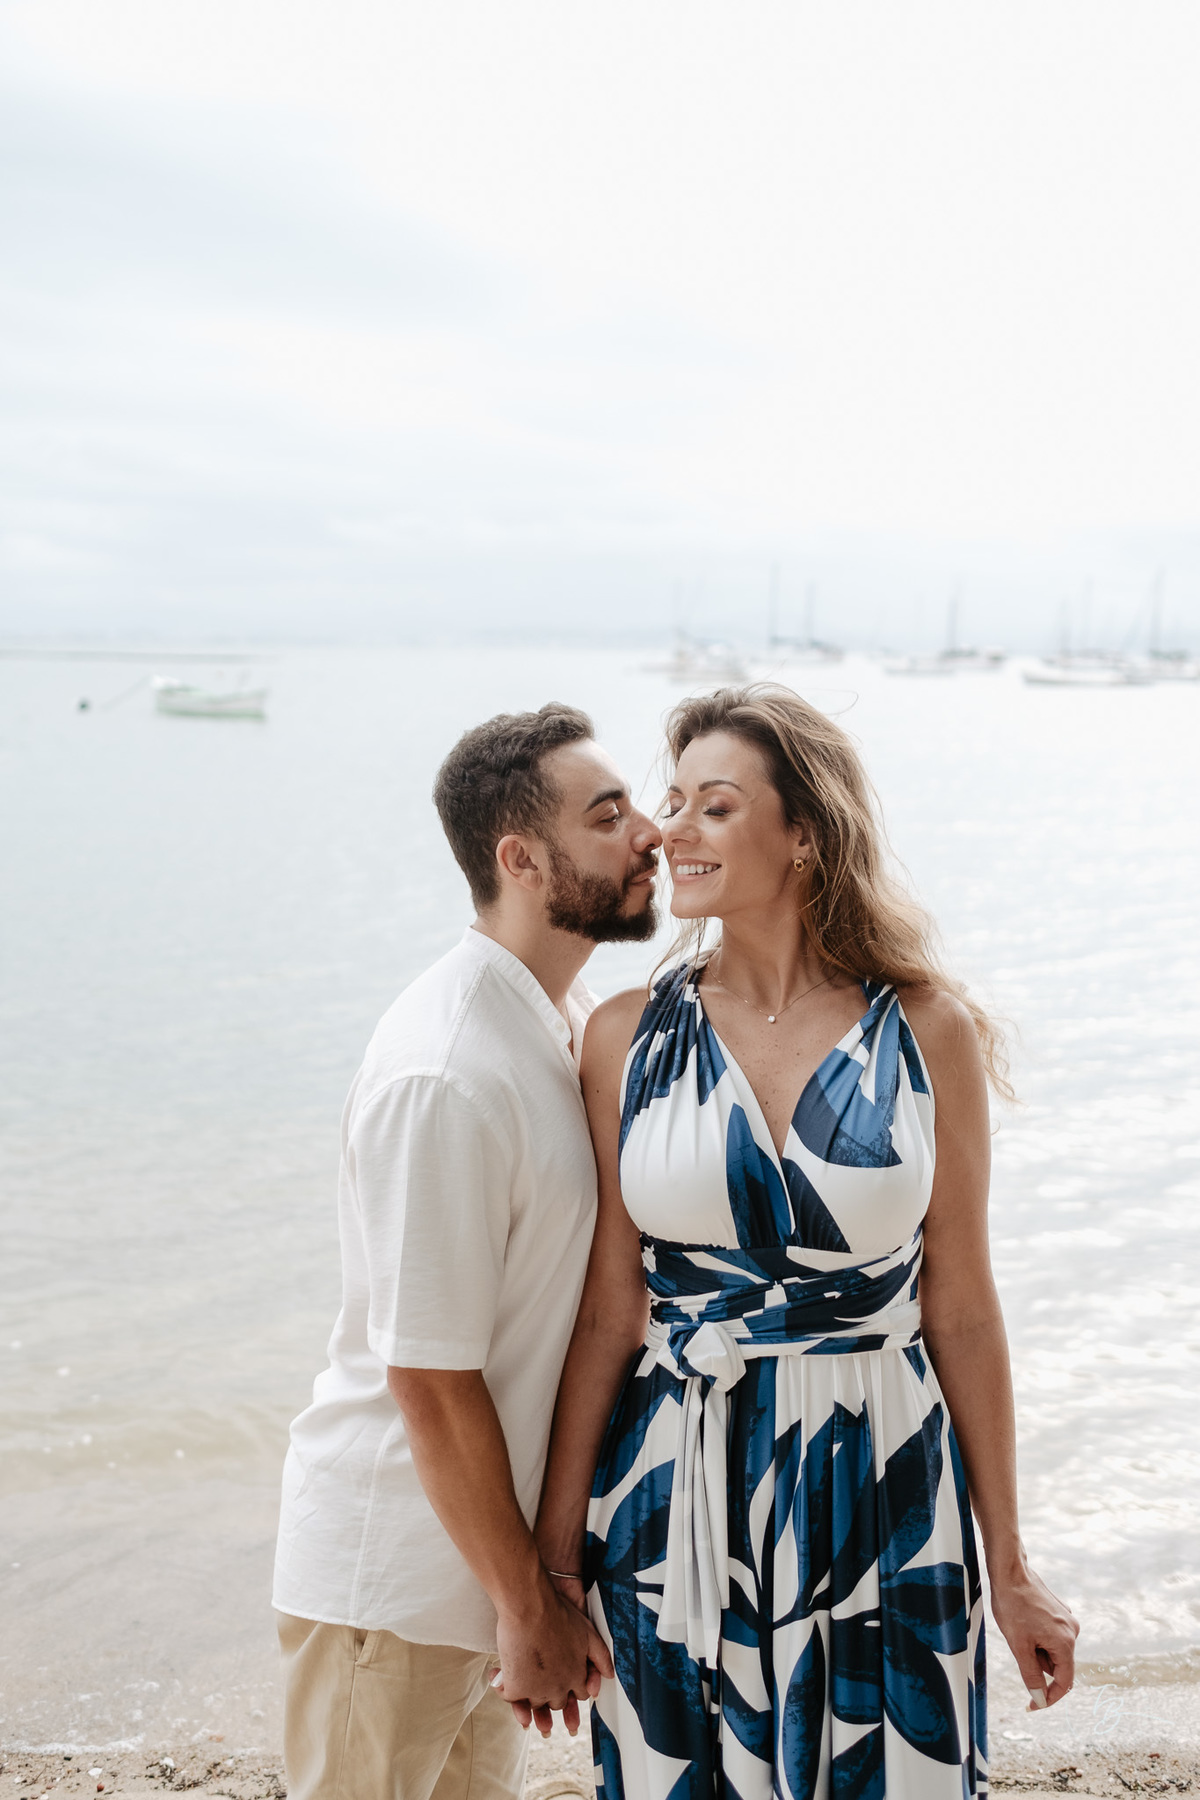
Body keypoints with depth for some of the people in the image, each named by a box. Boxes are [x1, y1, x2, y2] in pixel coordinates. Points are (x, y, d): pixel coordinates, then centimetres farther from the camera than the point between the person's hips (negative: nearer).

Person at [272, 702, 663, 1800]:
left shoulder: (574, 1017, 1)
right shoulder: (445, 1078, -27)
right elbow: (429, 1379, -23)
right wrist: (528, 1607, -14)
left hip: (487, 1539, 8)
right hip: (397, 1574, -8)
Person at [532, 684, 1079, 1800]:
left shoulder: (927, 1031, -6)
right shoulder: (630, 1038, -4)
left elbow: (959, 1311, 0)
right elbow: (609, 1313, -1)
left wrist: (1009, 1568, 5)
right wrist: (554, 1557, 1)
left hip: (882, 1503, -1)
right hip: (678, 1507, 1)